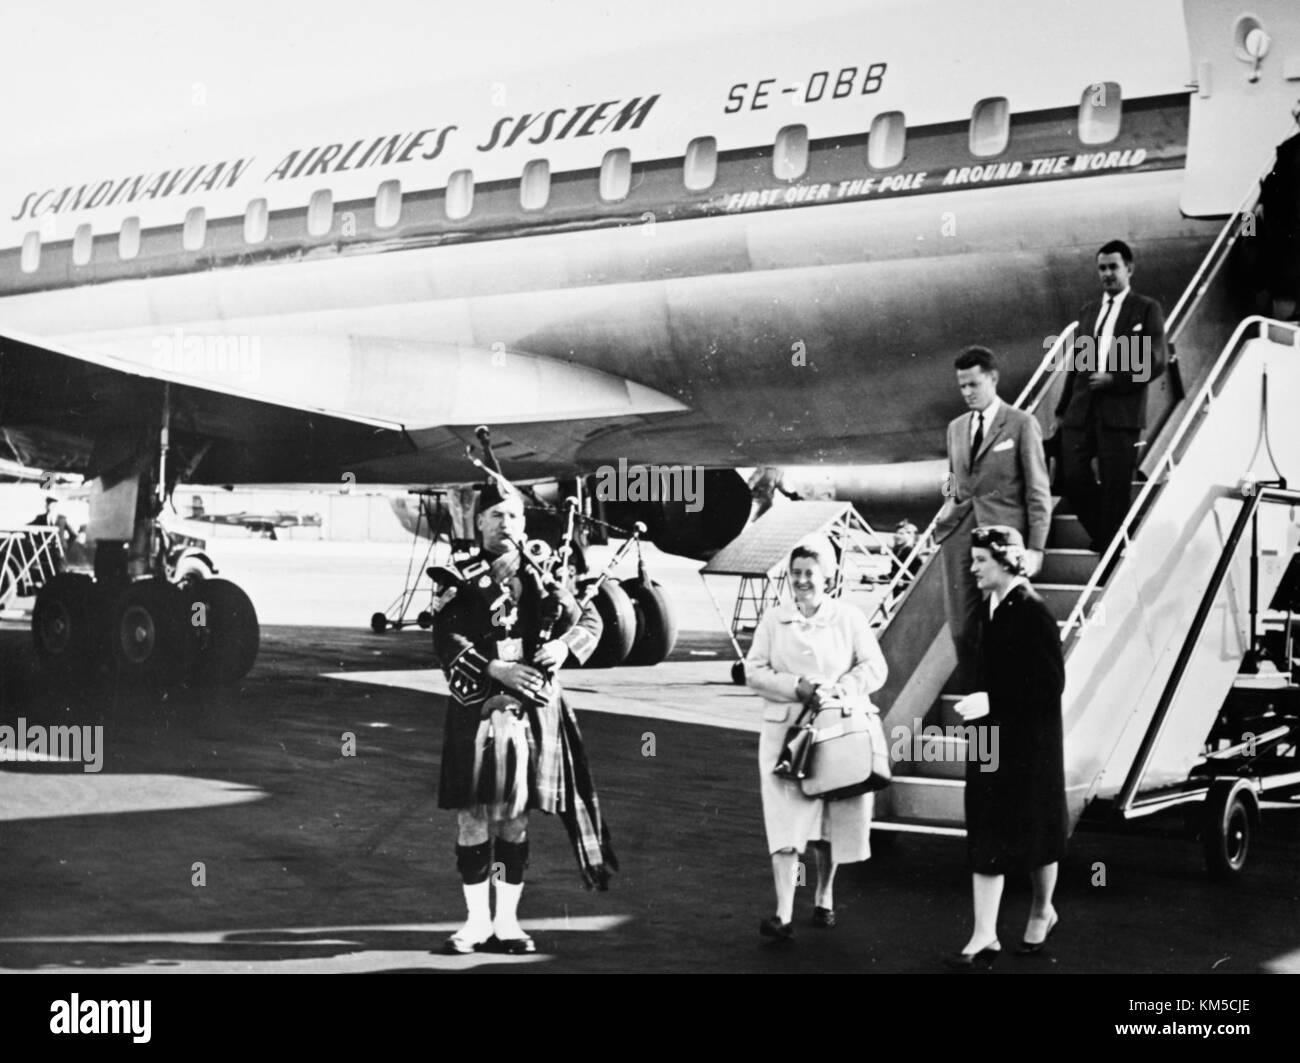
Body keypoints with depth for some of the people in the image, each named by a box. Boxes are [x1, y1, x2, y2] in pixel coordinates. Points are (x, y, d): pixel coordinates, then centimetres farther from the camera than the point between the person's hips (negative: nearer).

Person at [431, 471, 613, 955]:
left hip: (531, 709, 2)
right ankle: (477, 920, 12)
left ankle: (507, 921, 16)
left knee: (515, 818, 7)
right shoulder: (461, 579, 2)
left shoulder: (541, 573, 9)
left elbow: (589, 619, 11)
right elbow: (447, 639, -10)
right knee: (473, 815, 1)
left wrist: (564, 645, -10)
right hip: (477, 710, -2)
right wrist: (497, 669, -20)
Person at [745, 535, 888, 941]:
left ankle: (824, 899, 28)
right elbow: (755, 670, 1)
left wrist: (838, 690, -17)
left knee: (830, 824, 9)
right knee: (786, 821, -9)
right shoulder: (774, 619, 6)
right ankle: (784, 914, -13)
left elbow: (875, 668, -1)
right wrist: (799, 687, -14)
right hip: (785, 731, 0)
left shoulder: (849, 618, 4)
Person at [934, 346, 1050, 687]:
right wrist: (951, 495, 6)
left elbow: (1038, 492, -2)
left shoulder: (1022, 425, 0)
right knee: (961, 629, 2)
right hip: (959, 534, 5)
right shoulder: (956, 427, 17)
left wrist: (1035, 548, -7)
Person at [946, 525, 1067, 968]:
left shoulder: (1032, 613, -17)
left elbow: (1051, 684, -19)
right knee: (984, 836, 5)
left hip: (1029, 744, -7)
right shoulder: (993, 609, 6)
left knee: (1034, 830, 10)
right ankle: (984, 935, 10)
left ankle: (1042, 911, 32)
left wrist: (992, 701, -22)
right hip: (990, 739, 7)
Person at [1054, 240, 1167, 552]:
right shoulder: (1088, 312, 20)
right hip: (1082, 411, 5)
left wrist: (1114, 380, -14)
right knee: (1071, 478, -3)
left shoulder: (1146, 309, 4)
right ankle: (1102, 536, 17)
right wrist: (1062, 411, 16)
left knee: (1115, 488, -4)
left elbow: (1155, 362, -4)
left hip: (1120, 412, -5)